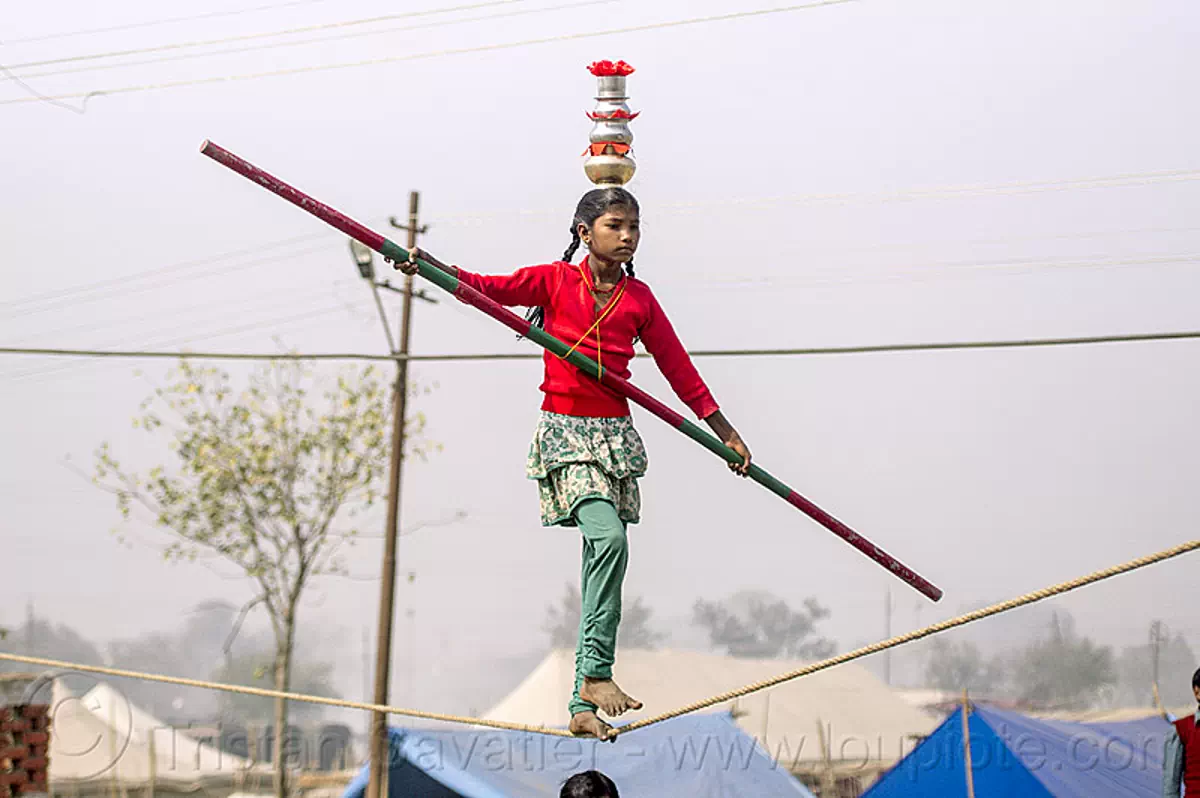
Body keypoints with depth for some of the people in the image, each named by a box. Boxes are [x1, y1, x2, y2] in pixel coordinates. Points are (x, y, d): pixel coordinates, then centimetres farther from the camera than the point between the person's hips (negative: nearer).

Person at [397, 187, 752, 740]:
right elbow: (488, 288, -10)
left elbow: (678, 368, 14)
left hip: (616, 435, 5)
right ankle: (596, 672, -23)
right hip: (565, 430, -5)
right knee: (608, 538, -27)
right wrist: (427, 265, -28)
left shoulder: (639, 299, 9)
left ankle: (583, 705, 6)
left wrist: (727, 434, 16)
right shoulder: (556, 280, 0)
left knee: (604, 565, 3)